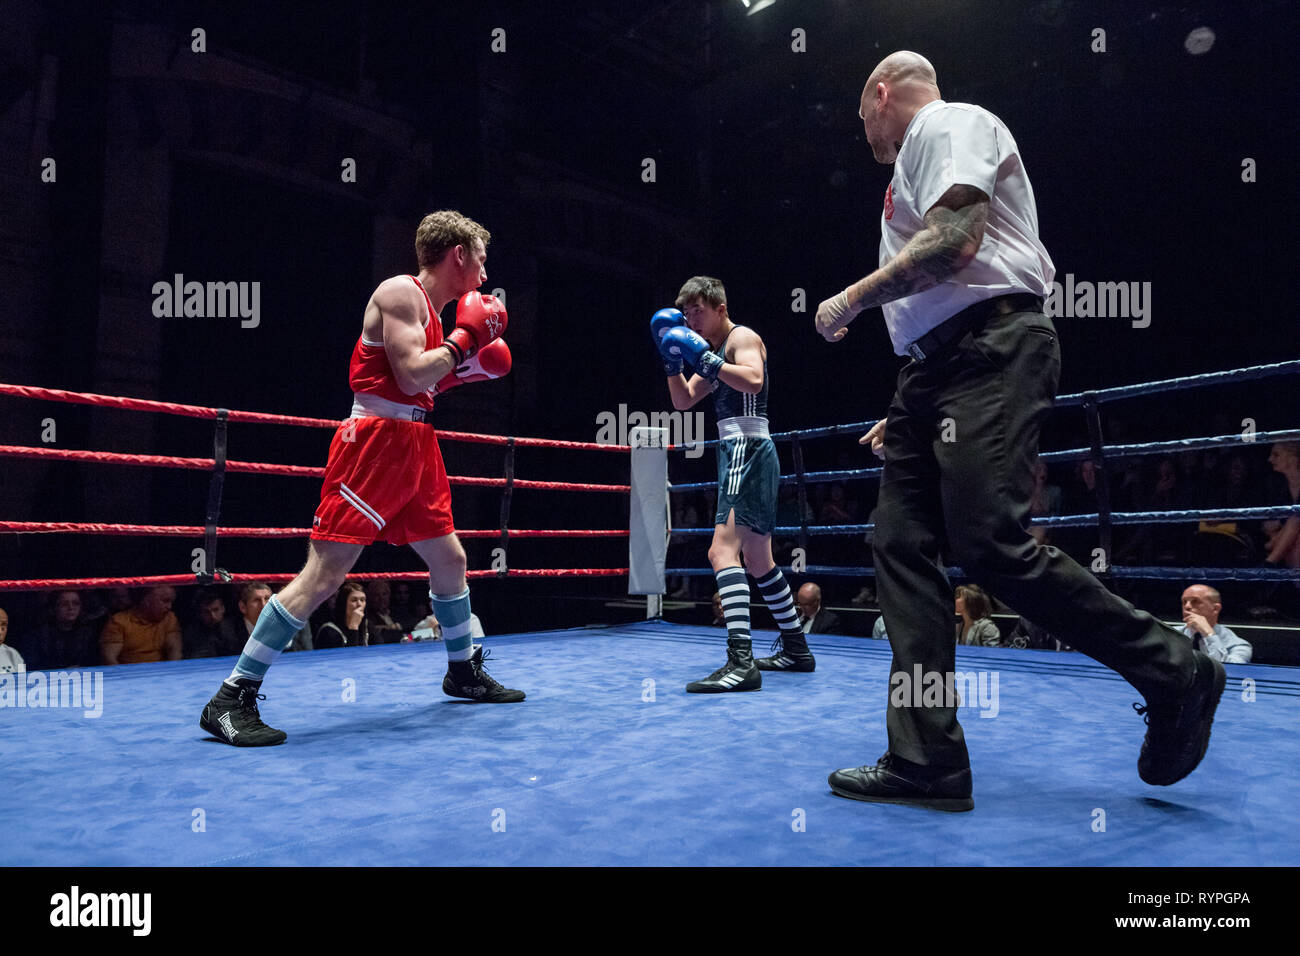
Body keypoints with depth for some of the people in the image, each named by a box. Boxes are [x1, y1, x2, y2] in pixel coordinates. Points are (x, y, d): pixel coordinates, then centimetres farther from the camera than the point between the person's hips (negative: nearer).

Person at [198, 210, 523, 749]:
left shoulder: (432, 308, 20)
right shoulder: (400, 292, -8)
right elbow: (411, 376, -19)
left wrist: (461, 372, 16)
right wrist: (465, 338, -9)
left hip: (414, 449, 10)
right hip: (375, 442, -10)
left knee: (449, 559, 15)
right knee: (323, 573, -12)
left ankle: (463, 672, 33)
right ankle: (232, 700, -5)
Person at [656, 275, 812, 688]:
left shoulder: (743, 337, -4)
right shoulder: (713, 351, 23)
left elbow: (753, 380, -24)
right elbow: (683, 402, 21)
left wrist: (706, 358, -21)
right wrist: (672, 359, 8)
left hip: (748, 449, -11)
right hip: (738, 453, 11)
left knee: (722, 550, -23)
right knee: (758, 562, 17)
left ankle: (741, 662, -31)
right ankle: (795, 649, 28)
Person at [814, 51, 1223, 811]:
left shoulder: (947, 123, 2)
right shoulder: (917, 162, 30)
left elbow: (956, 242, -17)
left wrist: (852, 299, -7)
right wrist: (910, 412, 23)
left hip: (990, 352, -10)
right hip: (937, 370, 10)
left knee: (991, 545, -19)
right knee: (902, 545, -2)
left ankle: (1174, 673, 2)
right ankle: (926, 762, 0)